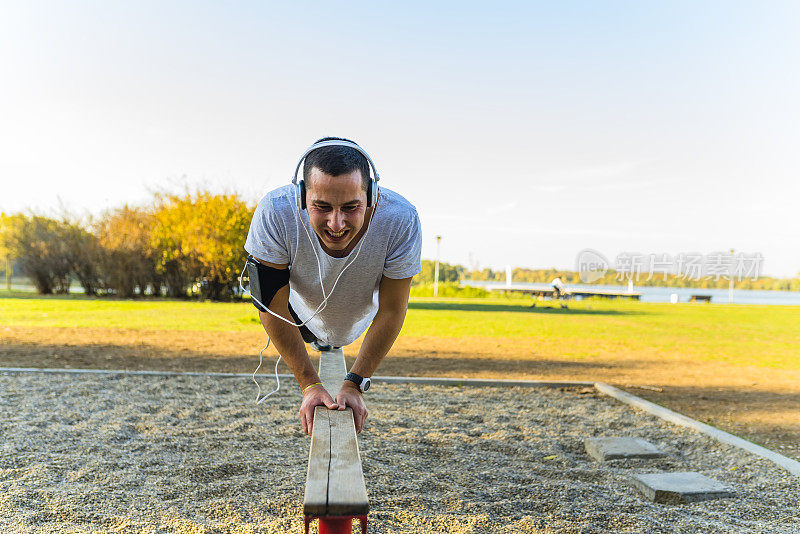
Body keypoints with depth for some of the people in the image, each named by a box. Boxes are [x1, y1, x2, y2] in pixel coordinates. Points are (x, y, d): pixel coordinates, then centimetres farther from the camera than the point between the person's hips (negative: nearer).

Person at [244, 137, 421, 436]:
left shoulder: (401, 220, -42)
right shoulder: (275, 213, -42)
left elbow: (392, 310, -28)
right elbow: (272, 305, -30)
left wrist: (354, 386, -27)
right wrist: (309, 385, -29)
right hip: (304, 313, 0)